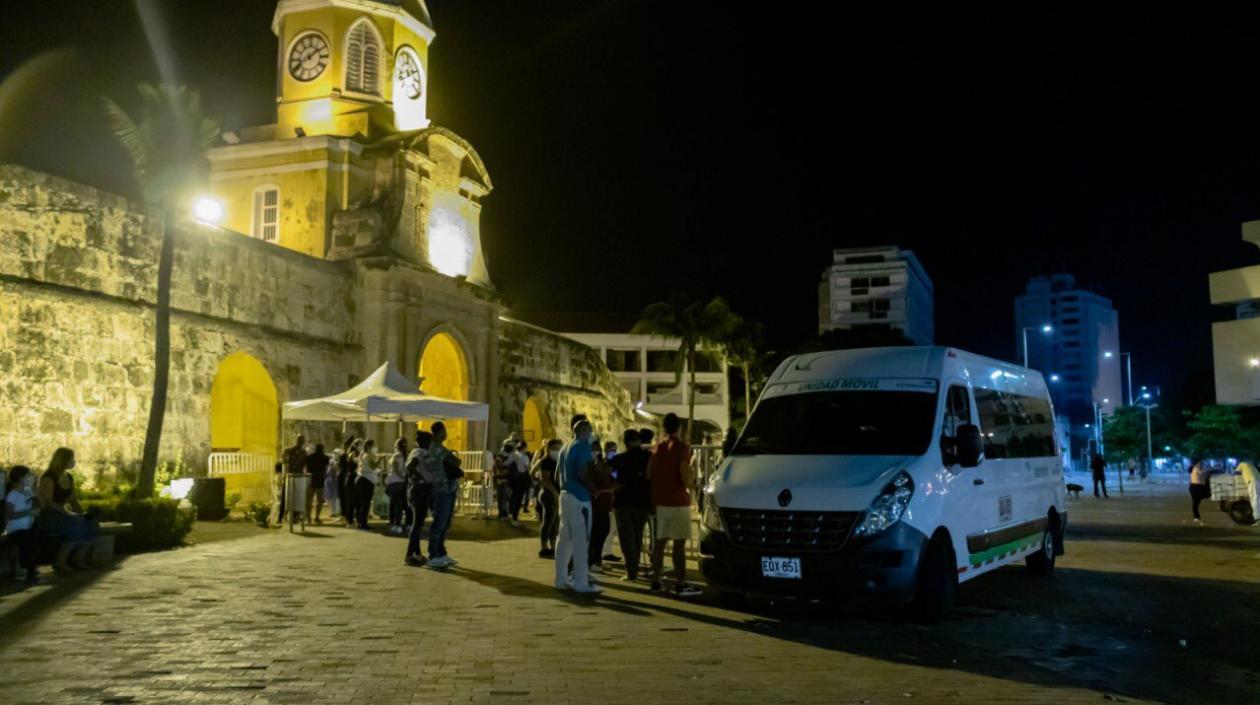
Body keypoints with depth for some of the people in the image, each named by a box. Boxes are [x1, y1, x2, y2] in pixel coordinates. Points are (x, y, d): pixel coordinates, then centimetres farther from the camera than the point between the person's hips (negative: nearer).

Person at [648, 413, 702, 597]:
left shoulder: (658, 448, 8)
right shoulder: (682, 448, -12)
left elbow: (649, 474, 11)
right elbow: (686, 478, -18)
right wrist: (691, 479, 3)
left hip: (660, 500, 7)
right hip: (678, 501, -7)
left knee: (660, 541, 11)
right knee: (679, 543, -6)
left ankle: (656, 580, 15)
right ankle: (680, 584, -6)